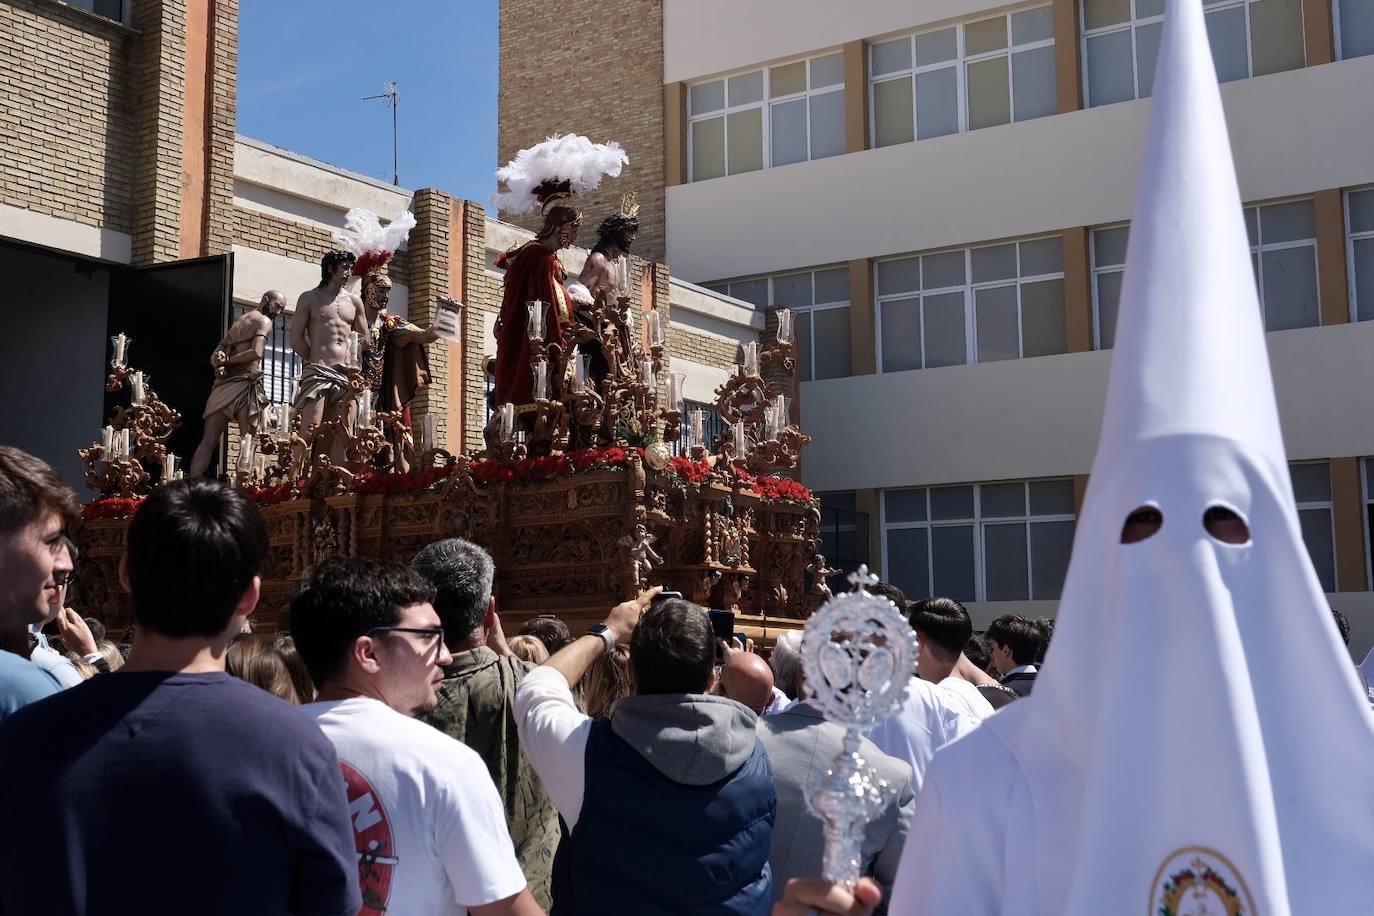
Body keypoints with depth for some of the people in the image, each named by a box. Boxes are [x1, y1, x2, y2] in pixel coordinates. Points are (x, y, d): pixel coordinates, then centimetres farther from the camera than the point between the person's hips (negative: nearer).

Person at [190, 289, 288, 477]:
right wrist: (229, 360, -5)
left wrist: (222, 362, -4)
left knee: (208, 442, 3)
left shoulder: (237, 322, 25)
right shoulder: (264, 321, 1)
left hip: (222, 384, 7)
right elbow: (256, 352, -16)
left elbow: (215, 356, 17)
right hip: (245, 385, -7)